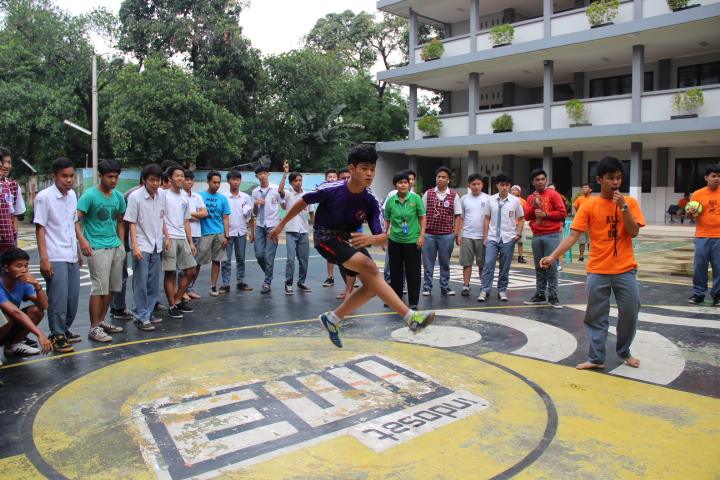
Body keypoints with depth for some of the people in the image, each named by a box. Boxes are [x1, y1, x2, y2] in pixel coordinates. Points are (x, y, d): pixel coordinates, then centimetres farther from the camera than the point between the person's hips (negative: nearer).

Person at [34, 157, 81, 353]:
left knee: (73, 297, 10)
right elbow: (40, 229, -9)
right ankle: (57, 336, 7)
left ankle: (64, 330, 26)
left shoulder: (72, 195, 9)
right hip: (55, 258, -6)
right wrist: (43, 258, -13)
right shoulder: (44, 197, -9)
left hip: (71, 256, 6)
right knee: (58, 298, -4)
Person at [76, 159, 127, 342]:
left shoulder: (118, 196, 11)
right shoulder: (90, 195, -7)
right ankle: (94, 328, 2)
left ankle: (101, 320, 25)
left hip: (116, 247, 6)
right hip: (97, 248, -6)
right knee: (99, 287, -6)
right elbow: (76, 220, -12)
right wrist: (82, 240, -26)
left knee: (112, 287, 11)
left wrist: (122, 243, 14)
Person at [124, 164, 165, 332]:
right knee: (141, 284, -2)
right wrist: (135, 246, -17)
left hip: (156, 245, 6)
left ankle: (147, 313, 23)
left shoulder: (161, 195, 3)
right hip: (142, 246, -6)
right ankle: (140, 317, 7)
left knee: (154, 284, 11)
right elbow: (131, 223, -11)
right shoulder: (135, 197, -12)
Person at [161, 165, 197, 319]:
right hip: (169, 238, -7)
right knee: (170, 273, -2)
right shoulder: (164, 195, -2)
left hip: (183, 239, 7)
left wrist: (191, 242, 13)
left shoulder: (185, 199, 17)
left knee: (191, 271, 7)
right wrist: (167, 237, -17)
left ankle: (178, 300, 21)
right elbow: (160, 218, -8)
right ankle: (172, 307, 7)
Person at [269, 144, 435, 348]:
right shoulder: (331, 190, -24)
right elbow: (303, 202, -8)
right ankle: (411, 317, -25)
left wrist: (369, 239, -41)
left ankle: (333, 319, 16)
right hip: (326, 237, -6)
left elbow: (382, 237, -17)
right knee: (370, 268, -24)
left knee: (372, 286, -1)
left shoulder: (371, 201, -15)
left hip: (351, 238, 6)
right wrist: (281, 225, 2)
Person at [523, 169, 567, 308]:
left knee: (551, 267, -5)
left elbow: (562, 213, -5)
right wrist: (534, 205, -7)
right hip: (536, 236, 4)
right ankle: (540, 295, 14)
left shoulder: (553, 195, 0)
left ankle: (553, 297, -1)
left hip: (552, 235, -4)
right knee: (539, 268, 8)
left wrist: (545, 214, -11)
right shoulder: (530, 198, 14)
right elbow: (527, 216, 7)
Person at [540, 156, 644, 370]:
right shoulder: (589, 206, -3)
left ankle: (624, 352, 30)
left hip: (625, 269, 1)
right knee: (596, 316, 3)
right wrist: (553, 256, -21)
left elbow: (633, 232, -7)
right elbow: (573, 235, -9)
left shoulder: (630, 202, 2)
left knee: (630, 312, 8)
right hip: (598, 271, -1)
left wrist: (623, 206, -17)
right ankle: (596, 358, 13)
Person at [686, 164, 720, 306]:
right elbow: (690, 214, 6)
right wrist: (690, 213, -15)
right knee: (700, 266, 3)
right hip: (702, 236, 0)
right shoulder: (697, 194, 1)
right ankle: (698, 294, 12)